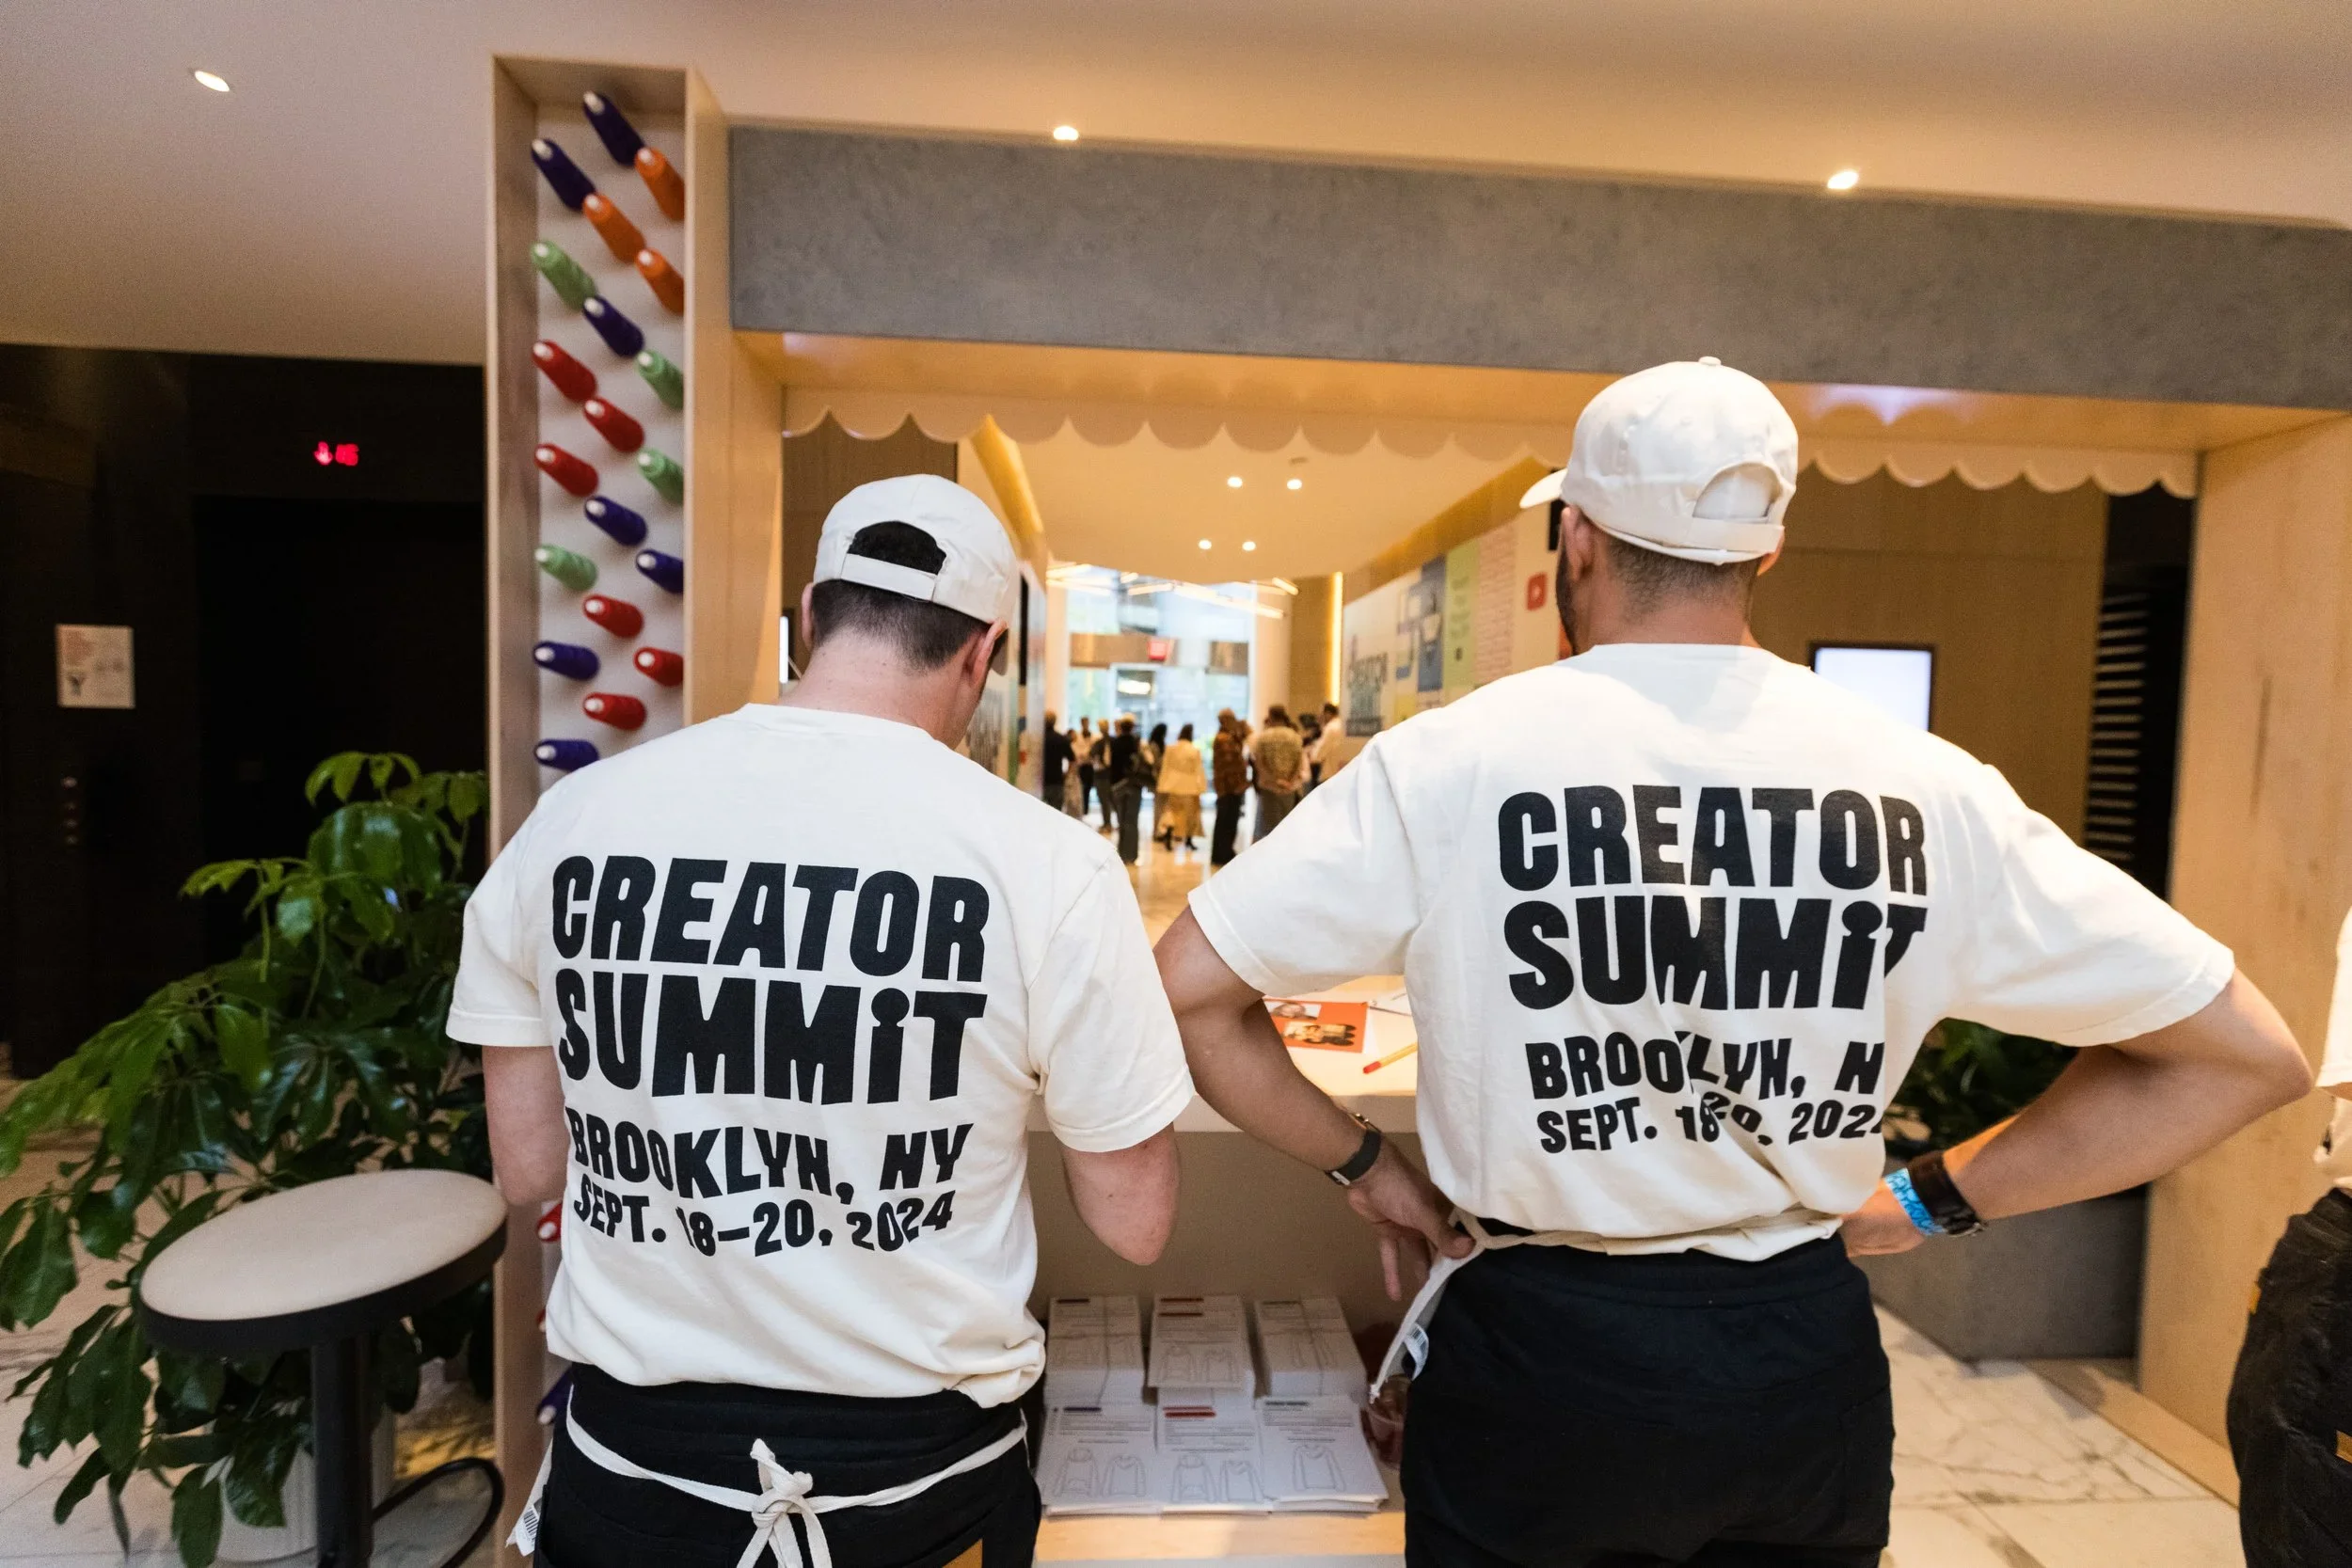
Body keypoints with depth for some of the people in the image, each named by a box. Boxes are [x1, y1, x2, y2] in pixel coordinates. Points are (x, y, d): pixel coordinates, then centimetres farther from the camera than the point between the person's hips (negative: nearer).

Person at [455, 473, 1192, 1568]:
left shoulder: (569, 820, -11)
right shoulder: (1046, 861, -21)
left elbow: (528, 1167, 2)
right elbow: (1133, 1225, -11)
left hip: (632, 1461, 2)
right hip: (911, 1472, -1)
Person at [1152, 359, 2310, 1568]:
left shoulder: (1446, 762, -18)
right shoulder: (1923, 787, -10)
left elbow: (1186, 988, -15)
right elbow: (2245, 1054, 1)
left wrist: (1363, 1165, -3)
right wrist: (1937, 1195, 4)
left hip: (1535, 1349, -2)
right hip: (1808, 1370, 3)